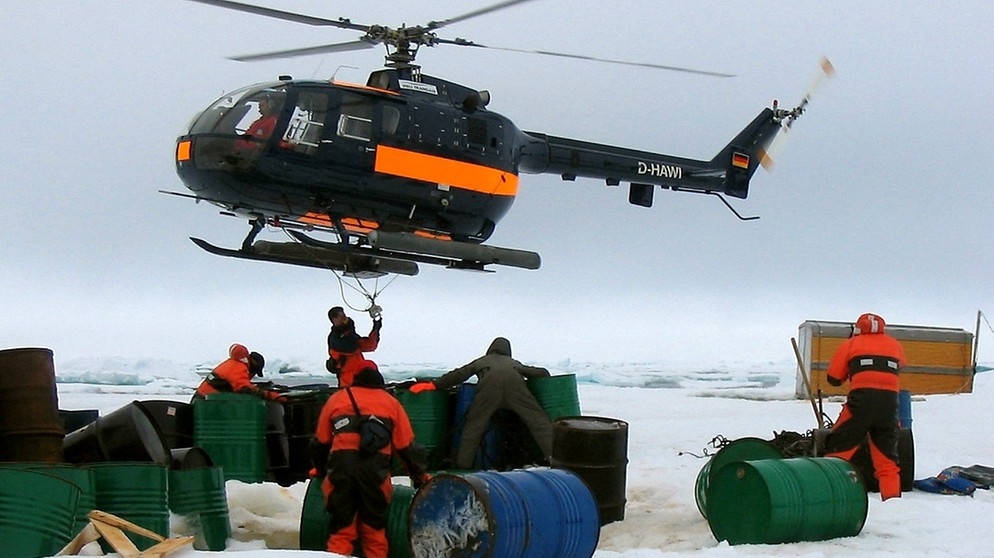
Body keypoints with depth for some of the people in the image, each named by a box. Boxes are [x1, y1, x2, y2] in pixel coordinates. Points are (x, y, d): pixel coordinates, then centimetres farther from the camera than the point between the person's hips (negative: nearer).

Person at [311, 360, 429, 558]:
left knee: (341, 526, 4)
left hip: (340, 466, 0)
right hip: (375, 468, 0)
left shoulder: (336, 399, 21)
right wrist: (419, 475, 28)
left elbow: (320, 440, 23)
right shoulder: (390, 402, 20)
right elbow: (406, 445, 19)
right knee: (374, 527, 10)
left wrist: (320, 468, 38)